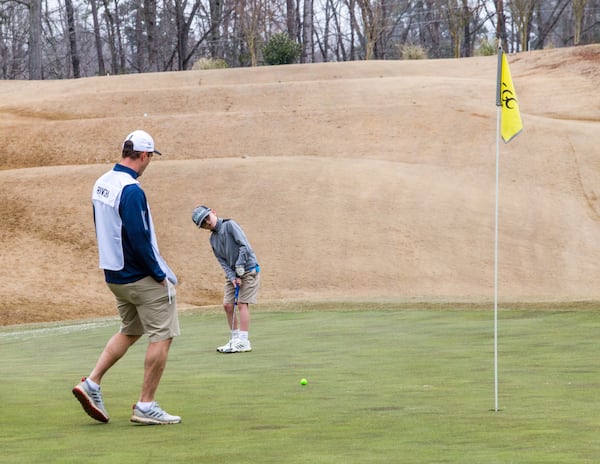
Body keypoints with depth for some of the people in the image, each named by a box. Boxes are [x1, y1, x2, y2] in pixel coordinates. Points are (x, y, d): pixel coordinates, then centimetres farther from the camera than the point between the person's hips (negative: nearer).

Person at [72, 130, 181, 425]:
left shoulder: (101, 184, 7)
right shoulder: (131, 190, -21)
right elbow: (140, 239, -23)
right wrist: (160, 275, -13)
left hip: (114, 276, 9)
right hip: (143, 278, -9)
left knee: (129, 331, 23)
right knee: (161, 336, 0)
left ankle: (92, 383, 13)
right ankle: (145, 406, 0)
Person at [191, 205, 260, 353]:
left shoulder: (229, 225, -13)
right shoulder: (213, 239, 8)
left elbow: (244, 245, -20)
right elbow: (222, 261, 3)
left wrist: (240, 265, -19)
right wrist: (232, 277, -11)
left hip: (248, 269, -7)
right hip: (233, 273, 7)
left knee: (242, 303, -11)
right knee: (227, 304, 3)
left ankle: (243, 341, -11)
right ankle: (235, 338, 14)